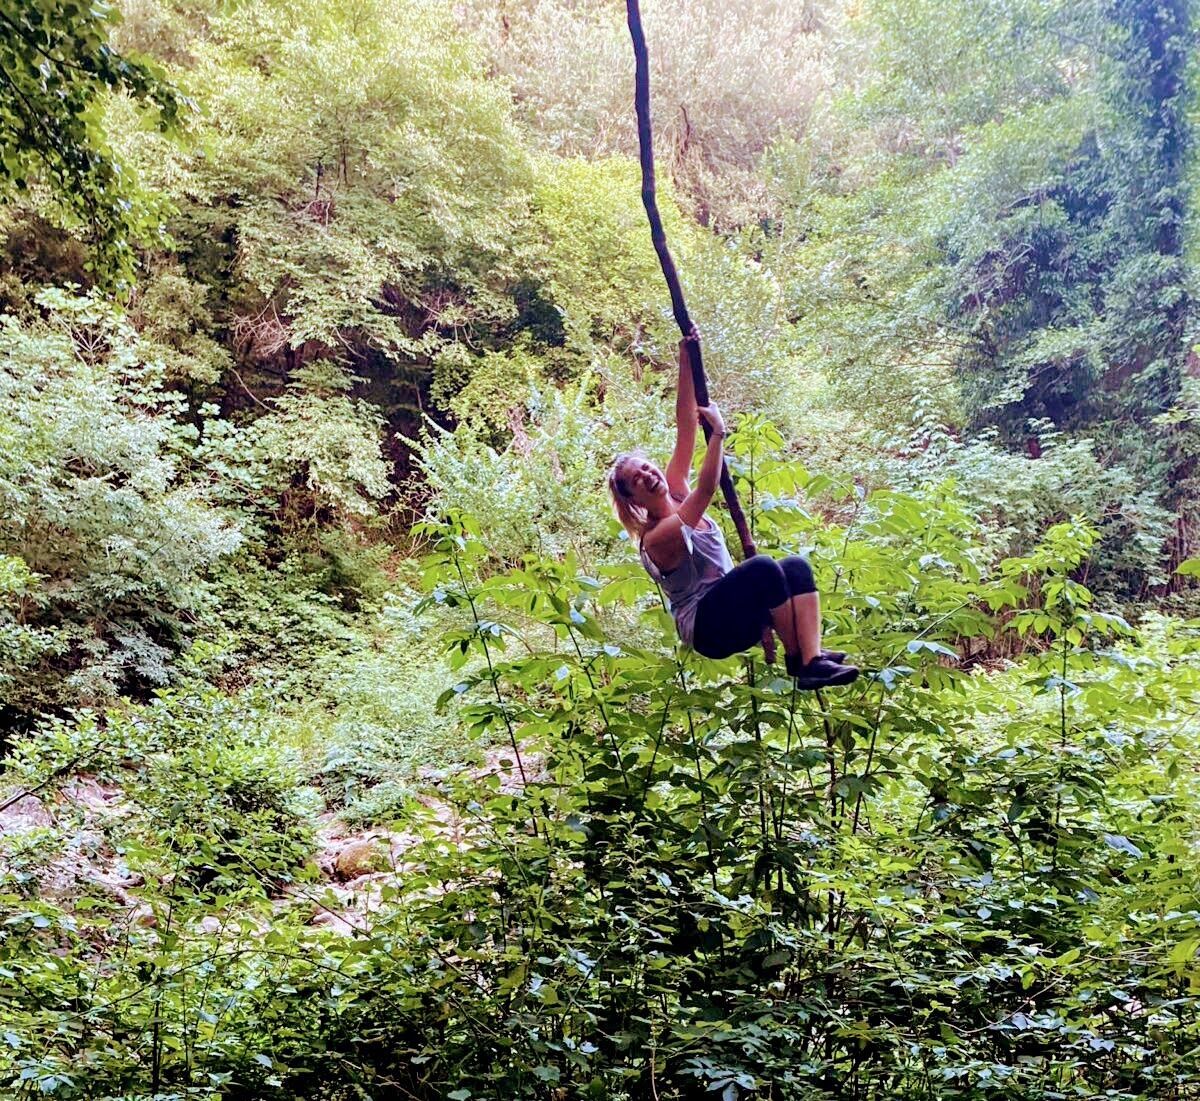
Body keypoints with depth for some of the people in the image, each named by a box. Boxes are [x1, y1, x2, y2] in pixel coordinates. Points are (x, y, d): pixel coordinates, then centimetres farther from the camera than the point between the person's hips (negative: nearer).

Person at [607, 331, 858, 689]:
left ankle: (813, 659, -33)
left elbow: (685, 427, -2)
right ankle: (796, 657, -20)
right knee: (763, 567, -31)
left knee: (797, 566, -18)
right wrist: (718, 432, -32)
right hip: (708, 628, -8)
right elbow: (707, 489, -31)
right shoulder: (655, 538, -16)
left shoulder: (677, 493, 6)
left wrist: (686, 359, -9)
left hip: (735, 615, 8)